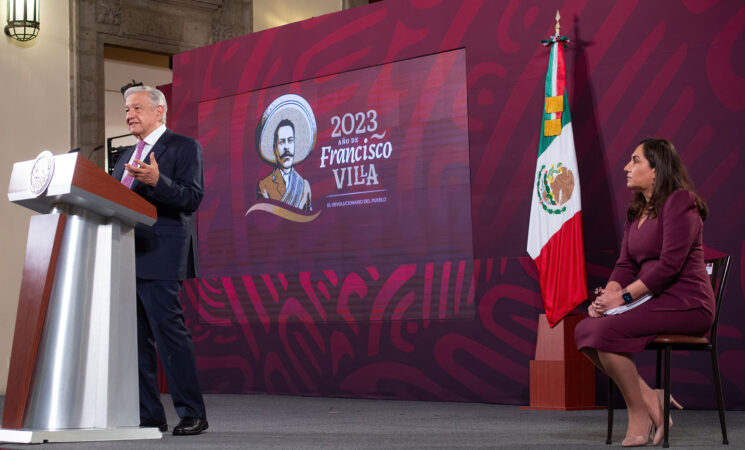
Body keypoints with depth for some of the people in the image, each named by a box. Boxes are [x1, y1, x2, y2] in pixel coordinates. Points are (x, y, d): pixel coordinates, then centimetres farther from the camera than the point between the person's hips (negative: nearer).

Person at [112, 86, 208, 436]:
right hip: (126, 258, 8)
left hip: (159, 258, -8)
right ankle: (148, 415, 14)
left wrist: (156, 180, -25)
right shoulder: (127, 156, 24)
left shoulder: (184, 147, 0)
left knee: (168, 330, -11)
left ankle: (192, 414, -5)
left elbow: (192, 198, -12)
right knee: (136, 338, 8)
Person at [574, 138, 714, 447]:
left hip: (685, 303, -9)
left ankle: (639, 414, -11)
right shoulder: (636, 212, 17)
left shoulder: (680, 202, -11)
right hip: (653, 302, 9)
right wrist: (607, 296, -7)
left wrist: (623, 296, -19)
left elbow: (669, 265, -20)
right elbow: (625, 265, 12)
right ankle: (649, 397, -4)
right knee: (584, 331, -9)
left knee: (607, 331, -26)